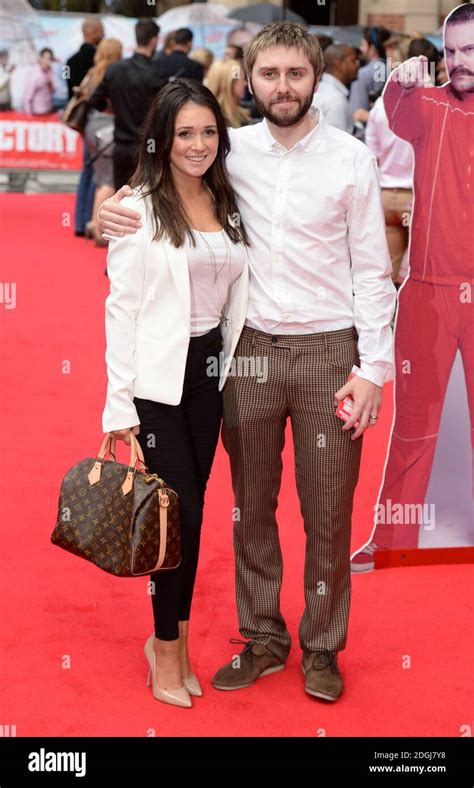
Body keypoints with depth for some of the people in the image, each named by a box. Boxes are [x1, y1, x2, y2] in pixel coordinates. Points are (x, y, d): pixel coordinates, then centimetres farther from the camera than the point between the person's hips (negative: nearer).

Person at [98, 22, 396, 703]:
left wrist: (373, 368, -8)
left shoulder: (352, 159, -3)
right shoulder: (234, 150, 2)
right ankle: (263, 638, 29)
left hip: (328, 350, -2)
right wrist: (111, 210, -10)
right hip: (251, 348, 2)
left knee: (328, 512, 6)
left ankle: (322, 646, 24)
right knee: (251, 506, 12)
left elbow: (372, 270, -2)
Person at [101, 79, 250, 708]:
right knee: (182, 509, -3)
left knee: (190, 508, 10)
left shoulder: (227, 206, 8)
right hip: (157, 379, -5)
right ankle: (167, 648, 15)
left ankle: (172, 638, 24)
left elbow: (235, 299, 13)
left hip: (209, 370, 5)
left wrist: (229, 368, 9)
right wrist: (119, 402, -12)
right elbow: (121, 307, -10)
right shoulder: (140, 208, -8)